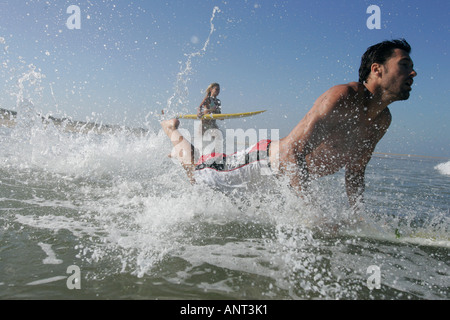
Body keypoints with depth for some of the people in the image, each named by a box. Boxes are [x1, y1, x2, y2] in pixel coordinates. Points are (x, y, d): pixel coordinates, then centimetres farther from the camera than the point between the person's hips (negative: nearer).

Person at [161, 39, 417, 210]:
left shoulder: (383, 120, -3)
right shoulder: (343, 97, -31)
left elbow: (355, 173, 7)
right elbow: (292, 150, -38)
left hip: (286, 179, 8)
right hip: (266, 161, -8)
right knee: (196, 174, 8)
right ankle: (173, 129, 33)